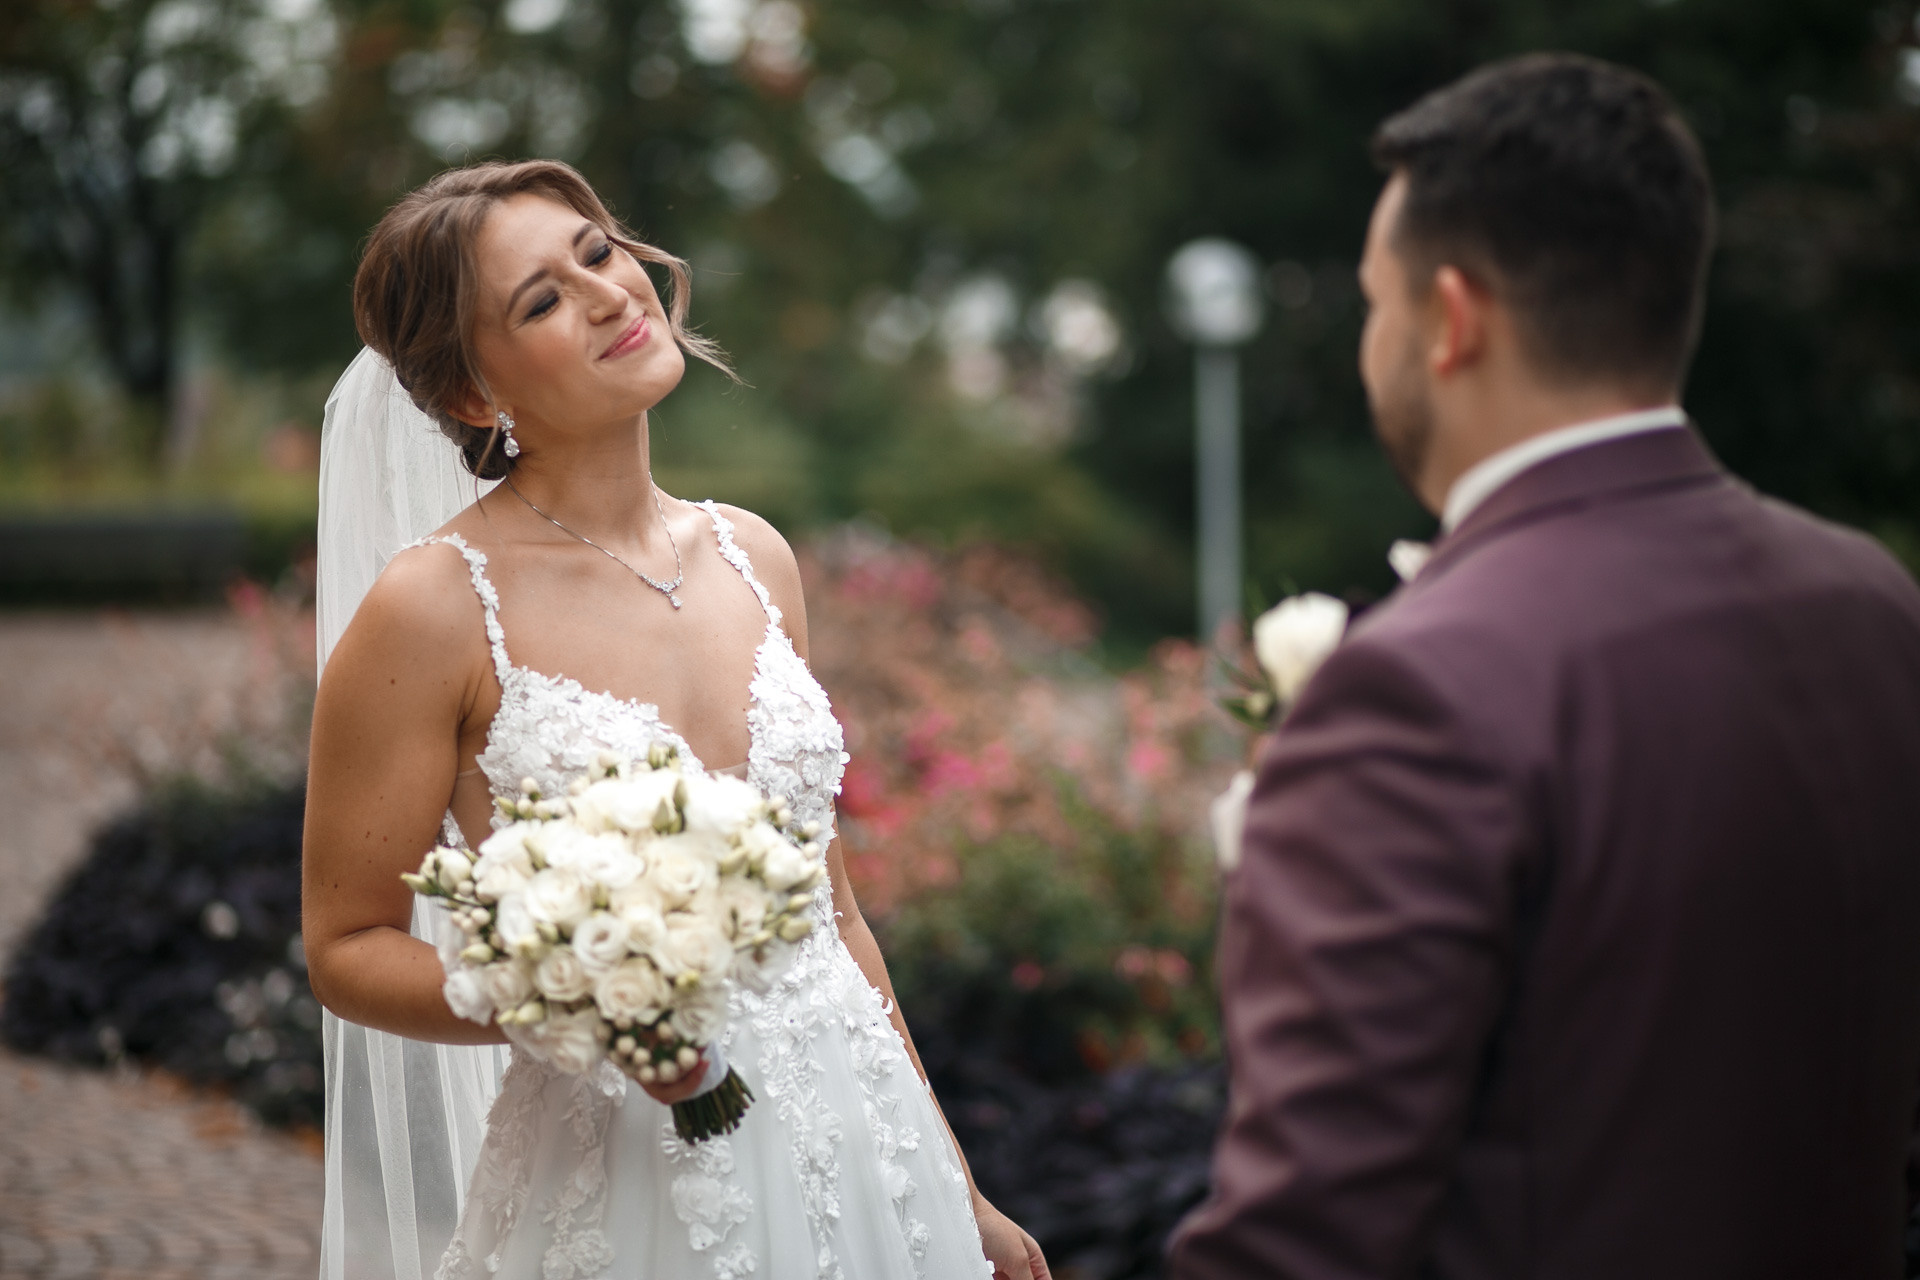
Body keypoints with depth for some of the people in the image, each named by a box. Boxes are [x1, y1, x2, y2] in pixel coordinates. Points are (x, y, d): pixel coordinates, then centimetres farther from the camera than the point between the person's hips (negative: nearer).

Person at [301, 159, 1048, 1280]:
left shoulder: (753, 558, 5)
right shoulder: (437, 609, -11)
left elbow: (828, 909, 10)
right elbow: (347, 947, -5)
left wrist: (954, 1187, 13)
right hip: (630, 1186, -5)